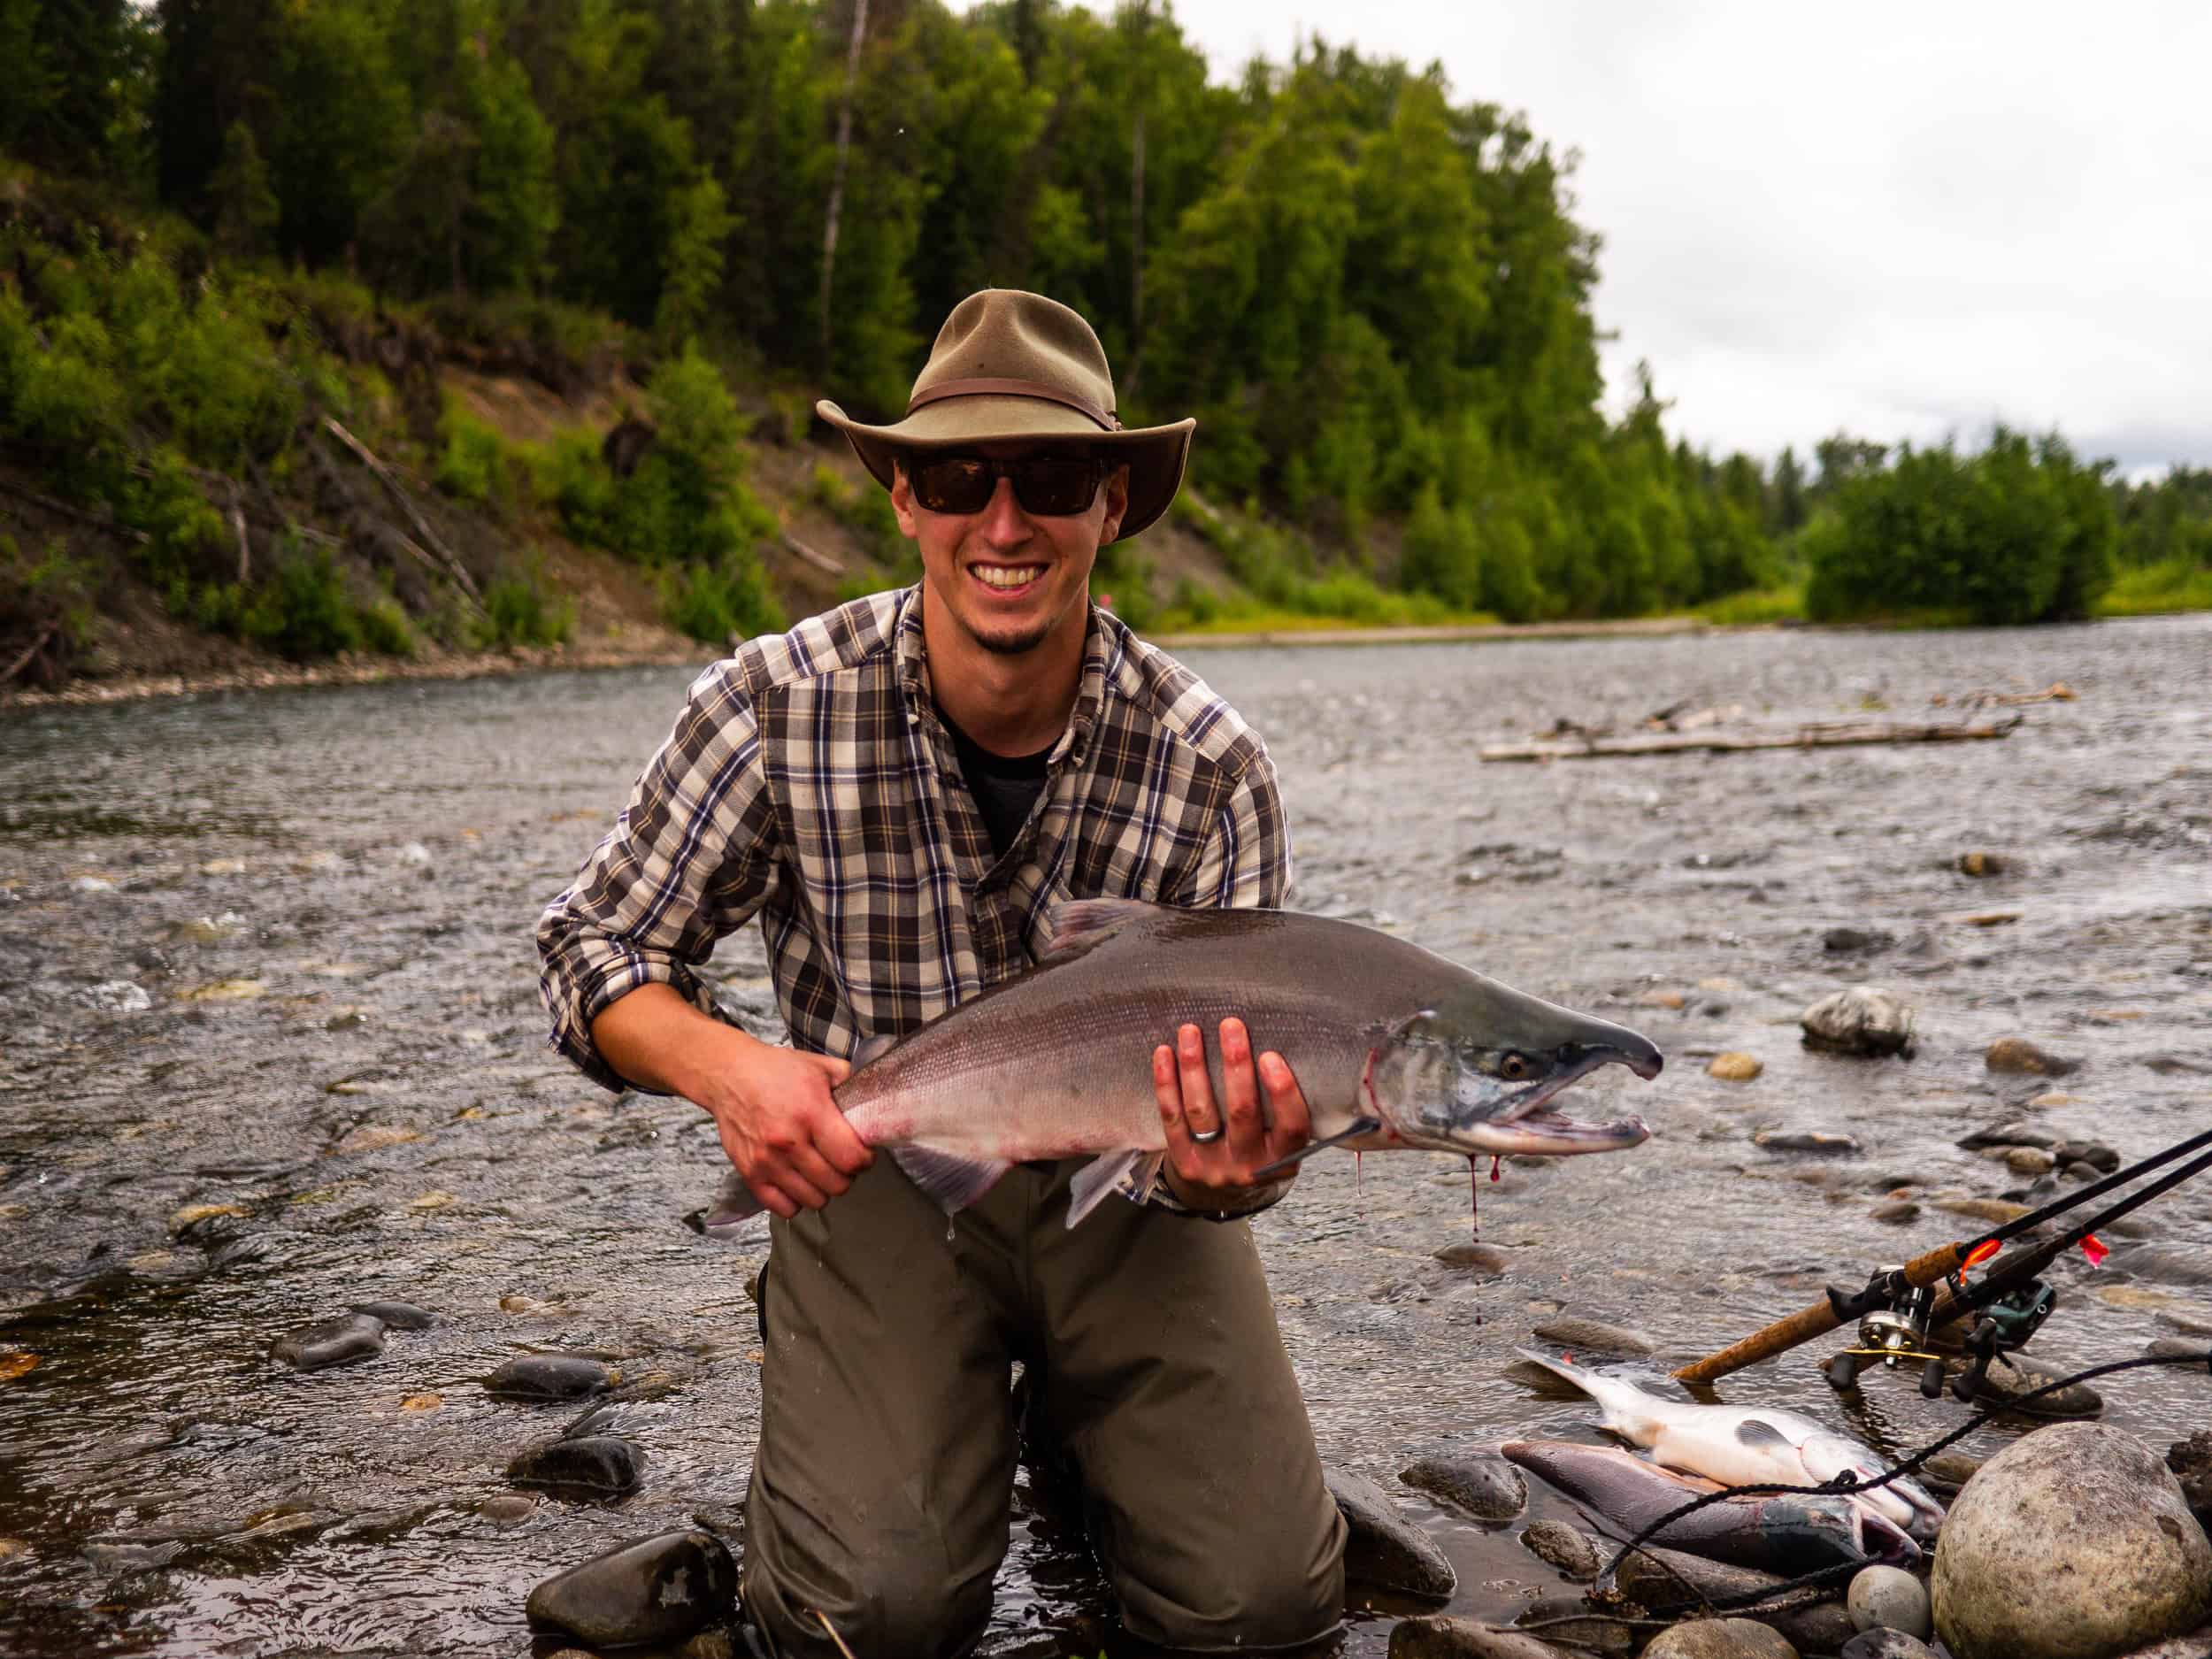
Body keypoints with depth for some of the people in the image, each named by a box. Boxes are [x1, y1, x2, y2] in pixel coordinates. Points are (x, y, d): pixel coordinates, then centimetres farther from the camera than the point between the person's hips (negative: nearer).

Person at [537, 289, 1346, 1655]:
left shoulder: (1213, 767, -14)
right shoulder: (777, 708, -15)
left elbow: (1237, 1084, -9)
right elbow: (598, 950, -5)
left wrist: (1219, 1171, -35)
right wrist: (729, 1067, -26)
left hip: (1118, 1189, 1)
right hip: (878, 1172, -1)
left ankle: (1080, 1427, 22)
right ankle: (830, 1440, 16)